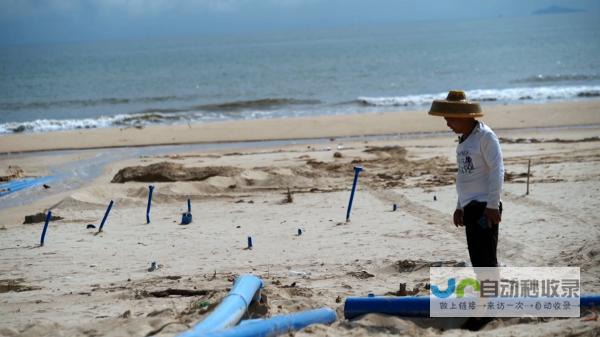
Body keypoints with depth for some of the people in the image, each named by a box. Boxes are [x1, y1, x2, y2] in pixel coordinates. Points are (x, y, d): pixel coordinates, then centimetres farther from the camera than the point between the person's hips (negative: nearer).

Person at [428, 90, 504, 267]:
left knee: (486, 259, -11)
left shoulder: (485, 136, -11)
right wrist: (459, 207, 23)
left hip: (484, 208, -9)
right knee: (477, 259, 10)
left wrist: (492, 205, -20)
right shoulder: (464, 139, 16)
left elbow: (497, 171, -16)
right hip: (470, 208, 9)